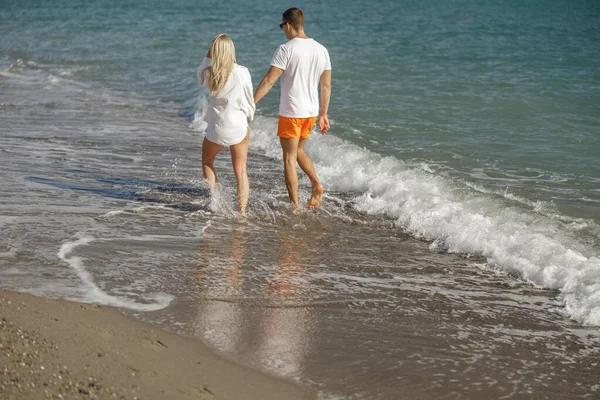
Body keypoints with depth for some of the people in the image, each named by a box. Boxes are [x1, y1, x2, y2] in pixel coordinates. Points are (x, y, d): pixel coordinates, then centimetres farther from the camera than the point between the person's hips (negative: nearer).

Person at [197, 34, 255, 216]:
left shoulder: (209, 73, -9)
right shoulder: (242, 73, -12)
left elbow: (200, 78, 17)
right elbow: (249, 101, -2)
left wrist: (208, 57, 8)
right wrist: (248, 120, 16)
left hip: (217, 127, 0)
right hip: (239, 126, 0)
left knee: (207, 162, 25)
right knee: (240, 170, 10)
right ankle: (242, 210, 7)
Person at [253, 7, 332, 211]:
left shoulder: (286, 49, -14)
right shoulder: (321, 50, 5)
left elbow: (268, 81, -17)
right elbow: (326, 86, 10)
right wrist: (323, 115, 18)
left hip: (291, 112, -6)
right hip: (311, 112, 6)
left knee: (289, 158, 5)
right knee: (298, 150, 25)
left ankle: (295, 206, 7)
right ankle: (316, 184, 6)